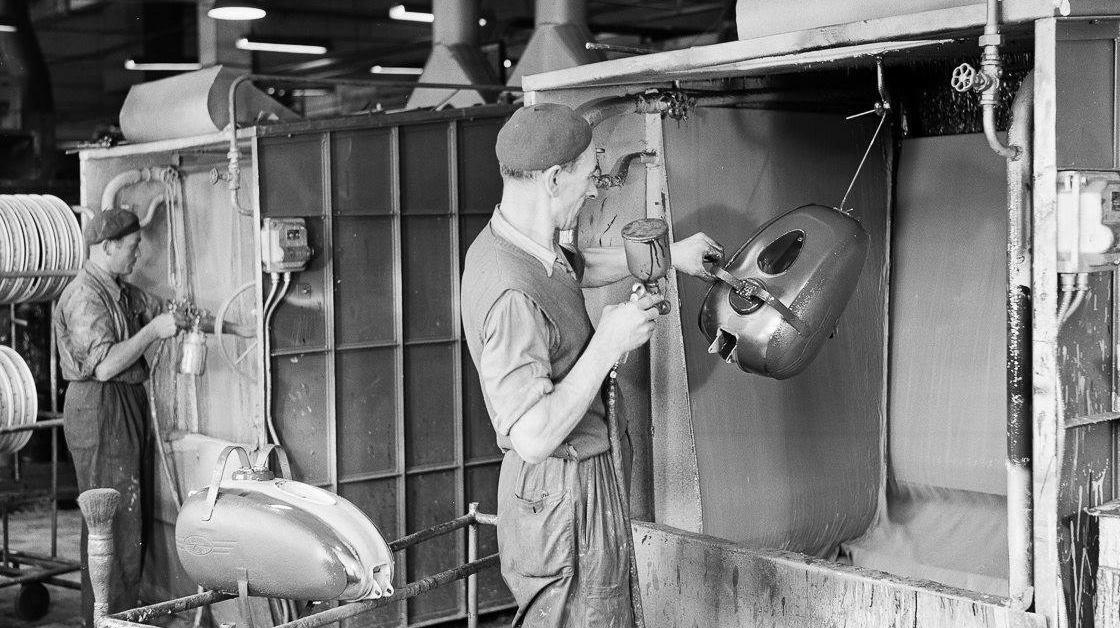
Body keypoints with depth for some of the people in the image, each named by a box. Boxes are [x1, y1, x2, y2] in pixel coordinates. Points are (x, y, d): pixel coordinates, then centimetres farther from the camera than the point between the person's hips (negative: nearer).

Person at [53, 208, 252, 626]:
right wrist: (153, 331, -17)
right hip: (100, 410, -10)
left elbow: (170, 315, 23)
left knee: (136, 517, 12)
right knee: (114, 523, -7)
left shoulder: (123, 292, 15)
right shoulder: (84, 297, -16)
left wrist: (234, 328, 21)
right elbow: (105, 365, -23)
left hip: (130, 406, 10)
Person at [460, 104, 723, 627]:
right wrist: (609, 342, -25)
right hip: (561, 498, -10)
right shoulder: (512, 294, -29)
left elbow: (579, 268, 28)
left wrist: (667, 254, 29)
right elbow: (534, 438, -31)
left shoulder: (506, 242, 3)